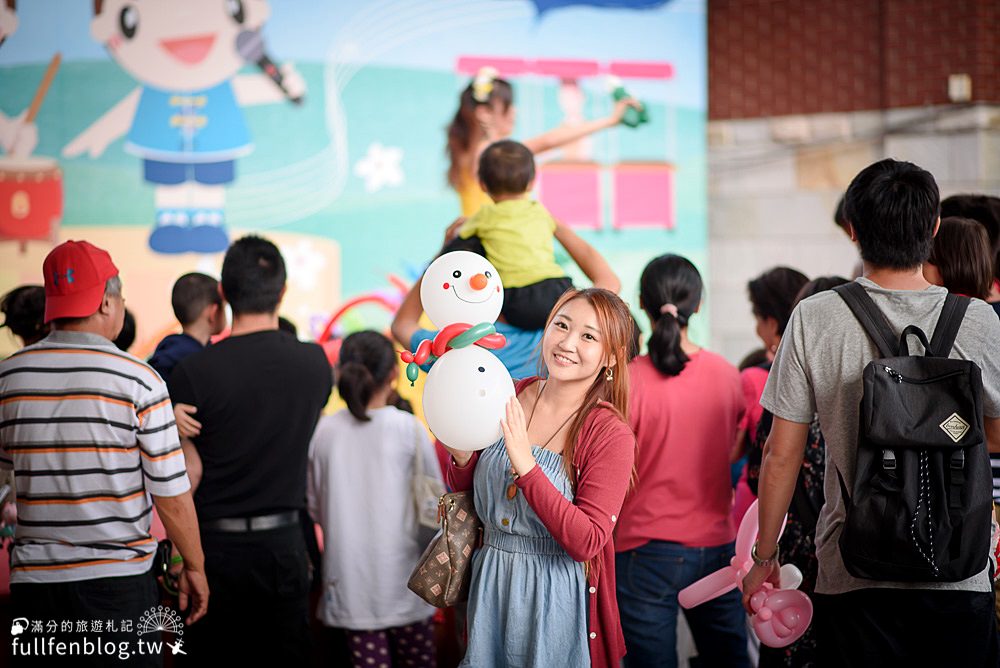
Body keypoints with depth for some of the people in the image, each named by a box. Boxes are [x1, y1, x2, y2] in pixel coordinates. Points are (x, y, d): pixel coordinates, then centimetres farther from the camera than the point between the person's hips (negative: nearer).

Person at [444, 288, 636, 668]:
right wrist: (462, 457, -13)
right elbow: (463, 489, 10)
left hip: (557, 595, -4)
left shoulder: (610, 434, -16)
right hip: (490, 584, 5)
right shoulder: (509, 397, -2)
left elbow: (586, 542, -23)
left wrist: (526, 465, -29)